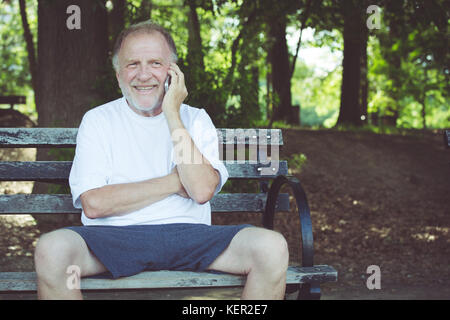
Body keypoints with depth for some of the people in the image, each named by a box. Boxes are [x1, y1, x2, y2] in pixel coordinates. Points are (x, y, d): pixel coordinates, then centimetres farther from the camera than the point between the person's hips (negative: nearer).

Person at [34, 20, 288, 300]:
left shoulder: (197, 120, 13)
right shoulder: (98, 120, 8)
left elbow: (202, 190, -6)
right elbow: (93, 204, -7)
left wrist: (172, 115, -5)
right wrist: (175, 183, -4)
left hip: (188, 237, 1)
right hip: (115, 237, -1)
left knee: (273, 247, -24)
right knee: (51, 249, -32)